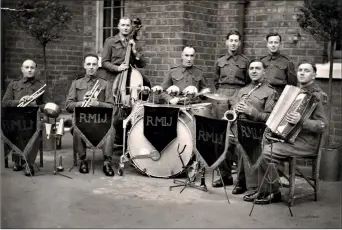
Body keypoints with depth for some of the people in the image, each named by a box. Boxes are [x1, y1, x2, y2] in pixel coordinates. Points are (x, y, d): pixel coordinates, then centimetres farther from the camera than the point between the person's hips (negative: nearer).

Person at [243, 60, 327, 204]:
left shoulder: (316, 96, -10)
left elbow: (322, 125, -18)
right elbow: (282, 115, 26)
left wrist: (301, 121, -34)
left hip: (306, 143, -9)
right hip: (288, 137, 9)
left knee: (268, 152, -22)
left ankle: (274, 193, -6)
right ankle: (262, 191, 0)